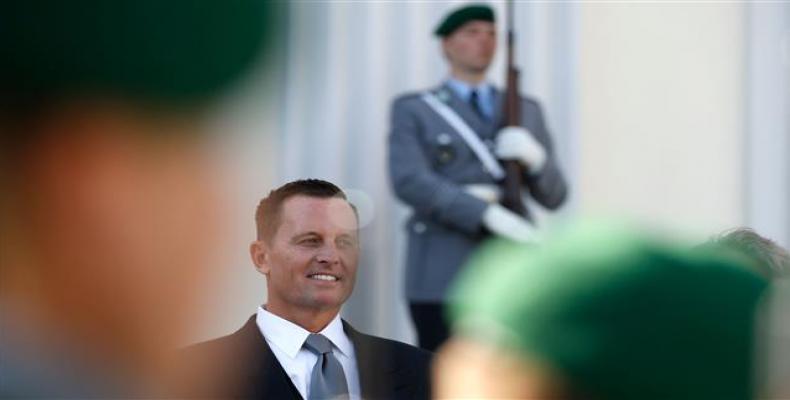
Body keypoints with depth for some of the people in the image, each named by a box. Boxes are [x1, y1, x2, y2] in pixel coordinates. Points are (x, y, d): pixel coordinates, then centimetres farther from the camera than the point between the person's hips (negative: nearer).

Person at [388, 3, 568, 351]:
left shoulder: (526, 112, 17)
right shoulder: (412, 111, 7)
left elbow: (553, 195, 12)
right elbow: (409, 182, -10)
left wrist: (534, 155, -12)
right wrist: (487, 213, -22)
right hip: (442, 276, -3)